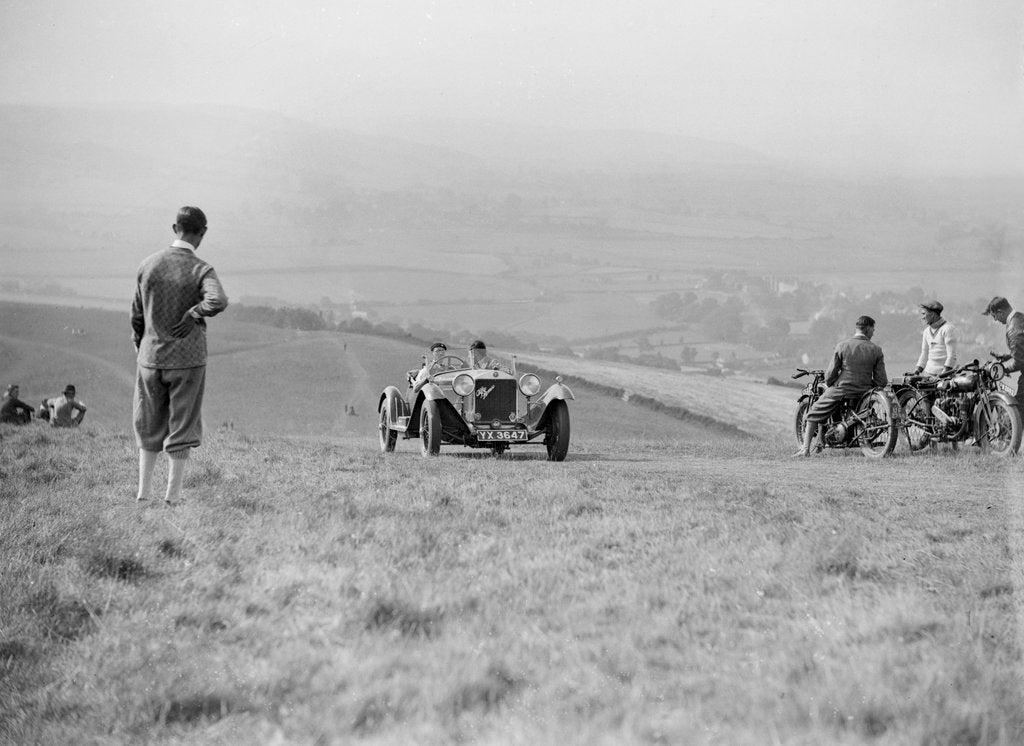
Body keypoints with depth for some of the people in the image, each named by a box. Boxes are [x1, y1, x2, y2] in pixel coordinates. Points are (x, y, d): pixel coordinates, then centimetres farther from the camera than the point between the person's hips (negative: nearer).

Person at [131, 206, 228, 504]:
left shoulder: (148, 265, -1)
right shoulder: (201, 270, -10)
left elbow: (137, 315, 6)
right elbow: (218, 301, -31)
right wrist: (194, 313, -13)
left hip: (151, 358, 3)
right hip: (188, 360, -3)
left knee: (149, 427, 15)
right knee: (181, 429, 6)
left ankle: (143, 492, 13)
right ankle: (172, 496, 6)